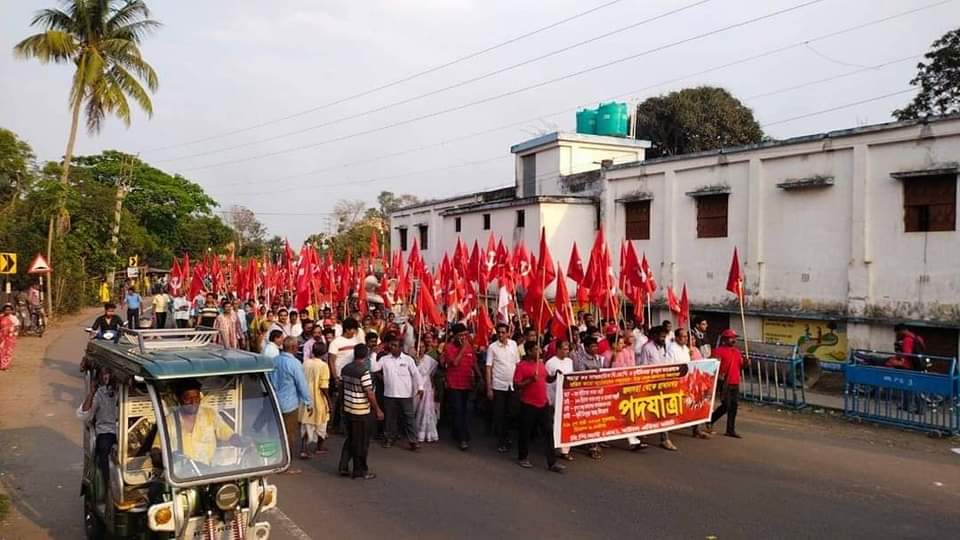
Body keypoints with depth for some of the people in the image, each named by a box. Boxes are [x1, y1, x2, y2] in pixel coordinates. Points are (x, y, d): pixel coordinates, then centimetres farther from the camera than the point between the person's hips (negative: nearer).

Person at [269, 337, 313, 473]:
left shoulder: (274, 360, 0)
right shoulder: (294, 363, -20)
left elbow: (269, 381, 10)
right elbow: (302, 384, -15)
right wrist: (309, 403, -6)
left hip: (275, 402, 6)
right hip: (289, 404, -6)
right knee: (289, 435, 5)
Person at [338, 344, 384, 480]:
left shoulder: (345, 369, 3)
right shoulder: (364, 371, -20)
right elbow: (369, 393, -19)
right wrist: (378, 410, -10)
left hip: (347, 409, 7)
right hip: (361, 412, -7)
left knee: (350, 439, 19)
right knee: (361, 442, 5)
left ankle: (344, 467, 19)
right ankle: (360, 471, 13)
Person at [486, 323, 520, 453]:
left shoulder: (513, 344, 2)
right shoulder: (492, 347, -7)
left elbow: (518, 363, 10)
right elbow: (488, 368, -6)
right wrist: (489, 388, -9)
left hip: (512, 385, 3)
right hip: (498, 385, -3)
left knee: (510, 413, 12)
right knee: (499, 414, 1)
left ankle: (506, 436, 29)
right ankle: (501, 442, 9)